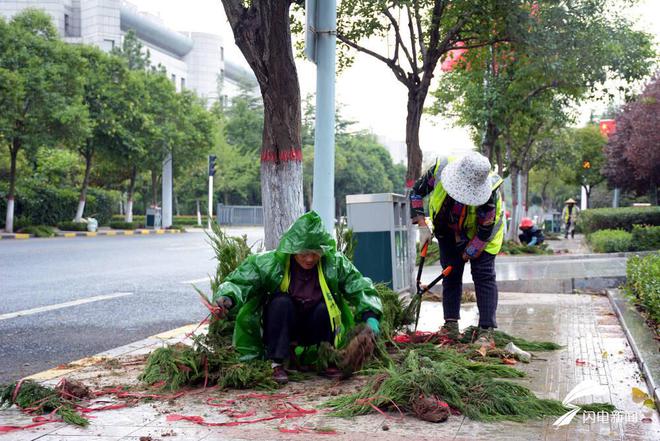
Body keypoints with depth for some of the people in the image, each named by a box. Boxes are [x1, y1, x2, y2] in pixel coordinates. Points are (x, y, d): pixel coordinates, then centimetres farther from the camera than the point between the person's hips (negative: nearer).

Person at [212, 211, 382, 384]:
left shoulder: (335, 263, -13)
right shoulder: (269, 263, -19)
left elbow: (360, 287, -10)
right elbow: (240, 281, -21)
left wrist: (370, 316, -25)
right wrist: (227, 298, -42)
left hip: (315, 330, 2)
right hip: (279, 329, -1)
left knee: (325, 307, -28)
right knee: (281, 302, -31)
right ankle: (277, 363, -22)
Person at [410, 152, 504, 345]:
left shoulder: (489, 192, -37)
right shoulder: (440, 169, -30)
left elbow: (485, 232, -25)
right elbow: (416, 192, -11)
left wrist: (467, 254, -18)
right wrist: (422, 226, -17)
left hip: (479, 234, -3)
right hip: (448, 231, 4)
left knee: (483, 275, -10)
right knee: (451, 275, 3)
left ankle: (486, 331, -11)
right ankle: (451, 325, 8)